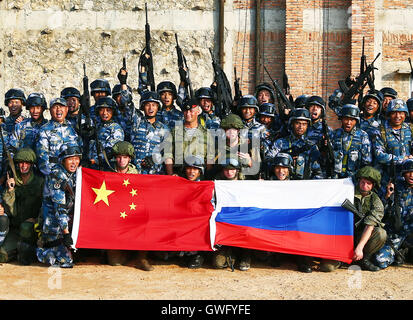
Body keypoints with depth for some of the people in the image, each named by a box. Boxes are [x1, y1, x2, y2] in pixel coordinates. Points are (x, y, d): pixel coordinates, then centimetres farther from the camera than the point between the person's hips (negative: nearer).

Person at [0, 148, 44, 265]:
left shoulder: (40, 182, -2)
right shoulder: (12, 182, 5)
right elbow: (11, 212, -1)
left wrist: (37, 220, -17)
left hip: (33, 228, -3)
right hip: (15, 228, 3)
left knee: (26, 227, -36)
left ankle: (27, 250, -9)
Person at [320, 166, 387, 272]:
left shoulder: (375, 201, -2)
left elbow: (370, 225, -15)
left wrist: (359, 247, -26)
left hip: (363, 236, 2)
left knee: (381, 233, -30)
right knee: (327, 266, -24)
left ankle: (364, 260, -7)